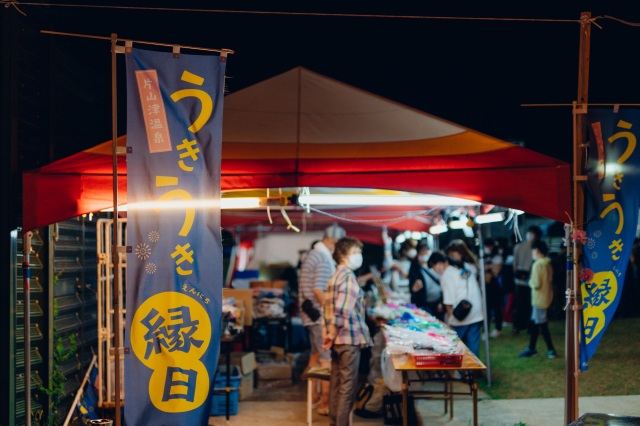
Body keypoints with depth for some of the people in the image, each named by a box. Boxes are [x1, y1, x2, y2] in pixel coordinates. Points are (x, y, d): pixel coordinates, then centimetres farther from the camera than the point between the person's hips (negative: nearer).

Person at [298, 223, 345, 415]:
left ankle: (314, 396, 25)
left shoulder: (312, 254, 14)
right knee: (328, 358, -7)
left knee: (316, 354, 16)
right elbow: (318, 290, -24)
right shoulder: (323, 258, -18)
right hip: (320, 315, -10)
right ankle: (326, 402, -5)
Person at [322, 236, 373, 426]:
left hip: (338, 339, 9)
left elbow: (331, 308, 16)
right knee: (348, 387, -3)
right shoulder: (348, 277, -15)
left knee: (337, 385, 13)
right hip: (349, 339, -9)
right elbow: (342, 311, -23)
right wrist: (332, 335, -13)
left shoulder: (337, 276, 13)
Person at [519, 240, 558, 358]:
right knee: (534, 323, 15)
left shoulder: (537, 265, -20)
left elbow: (536, 284, -23)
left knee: (542, 325, 1)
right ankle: (531, 349, 21)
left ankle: (551, 350, 6)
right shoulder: (548, 264, 8)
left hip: (539, 299, -9)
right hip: (545, 297, 9)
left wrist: (530, 281, -4)